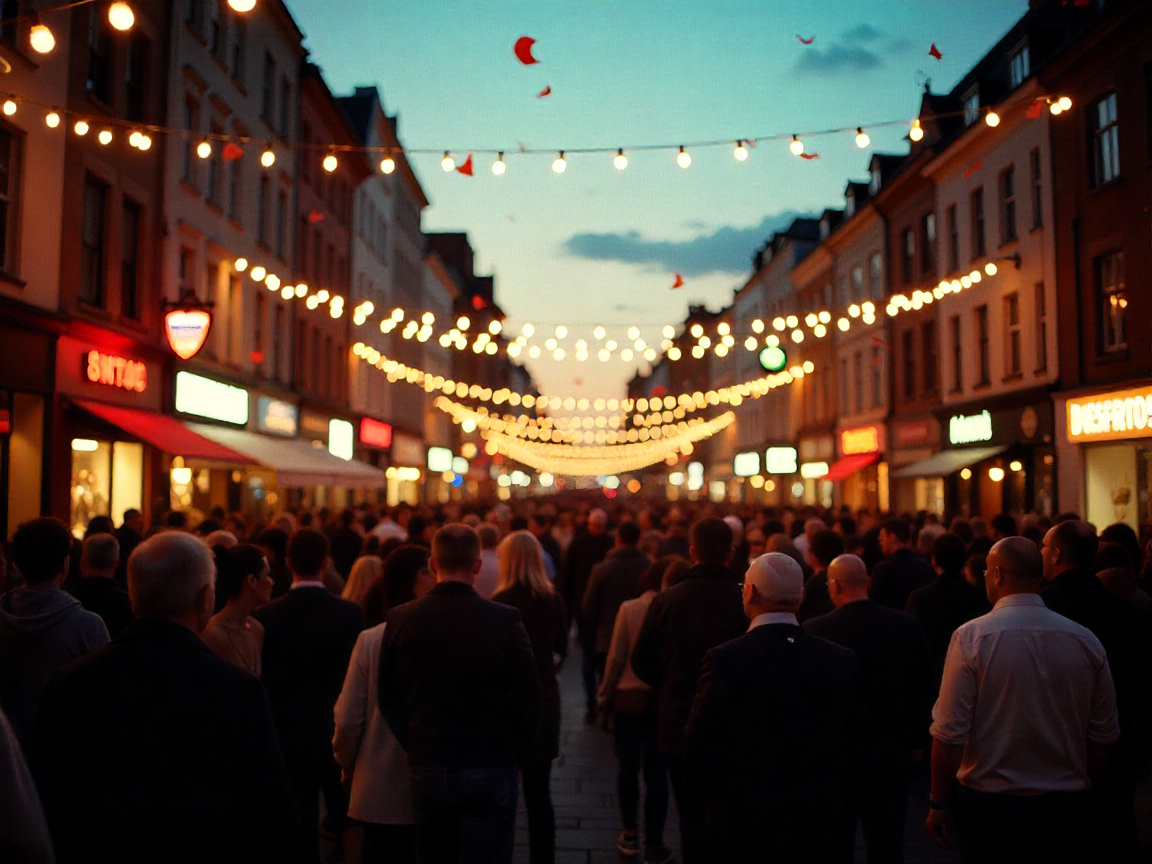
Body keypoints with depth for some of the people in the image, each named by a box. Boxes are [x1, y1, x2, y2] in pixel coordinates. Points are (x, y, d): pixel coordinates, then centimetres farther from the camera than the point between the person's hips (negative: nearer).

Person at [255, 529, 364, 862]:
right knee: (345, 822, 17)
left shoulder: (265, 617, -11)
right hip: (339, 733, 1)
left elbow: (260, 682, -5)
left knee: (301, 827, 9)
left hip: (289, 735, 0)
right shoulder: (351, 614, -10)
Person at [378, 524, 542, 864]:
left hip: (426, 769, 3)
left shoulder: (401, 619, -6)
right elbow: (528, 700, -10)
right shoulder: (506, 620, -14)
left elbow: (389, 699, 1)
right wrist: (515, 755, 5)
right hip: (490, 770, -3)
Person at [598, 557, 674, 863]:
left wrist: (606, 692, 4)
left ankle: (630, 834, 23)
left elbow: (616, 657, -8)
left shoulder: (629, 609, -10)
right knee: (656, 770, 9)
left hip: (628, 696, 0)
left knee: (628, 765, 15)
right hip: (664, 698, 0)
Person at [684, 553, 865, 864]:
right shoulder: (844, 661, -7)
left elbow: (698, 748, -10)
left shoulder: (726, 659, -17)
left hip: (744, 829, -3)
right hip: (825, 830, 3)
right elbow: (853, 746, 1)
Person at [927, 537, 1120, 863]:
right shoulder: (1086, 641, -3)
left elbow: (949, 733, -14)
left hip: (987, 806, -3)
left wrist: (939, 803, -3)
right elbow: (1104, 735, 4)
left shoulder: (971, 637, -13)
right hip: (1066, 807, 3)